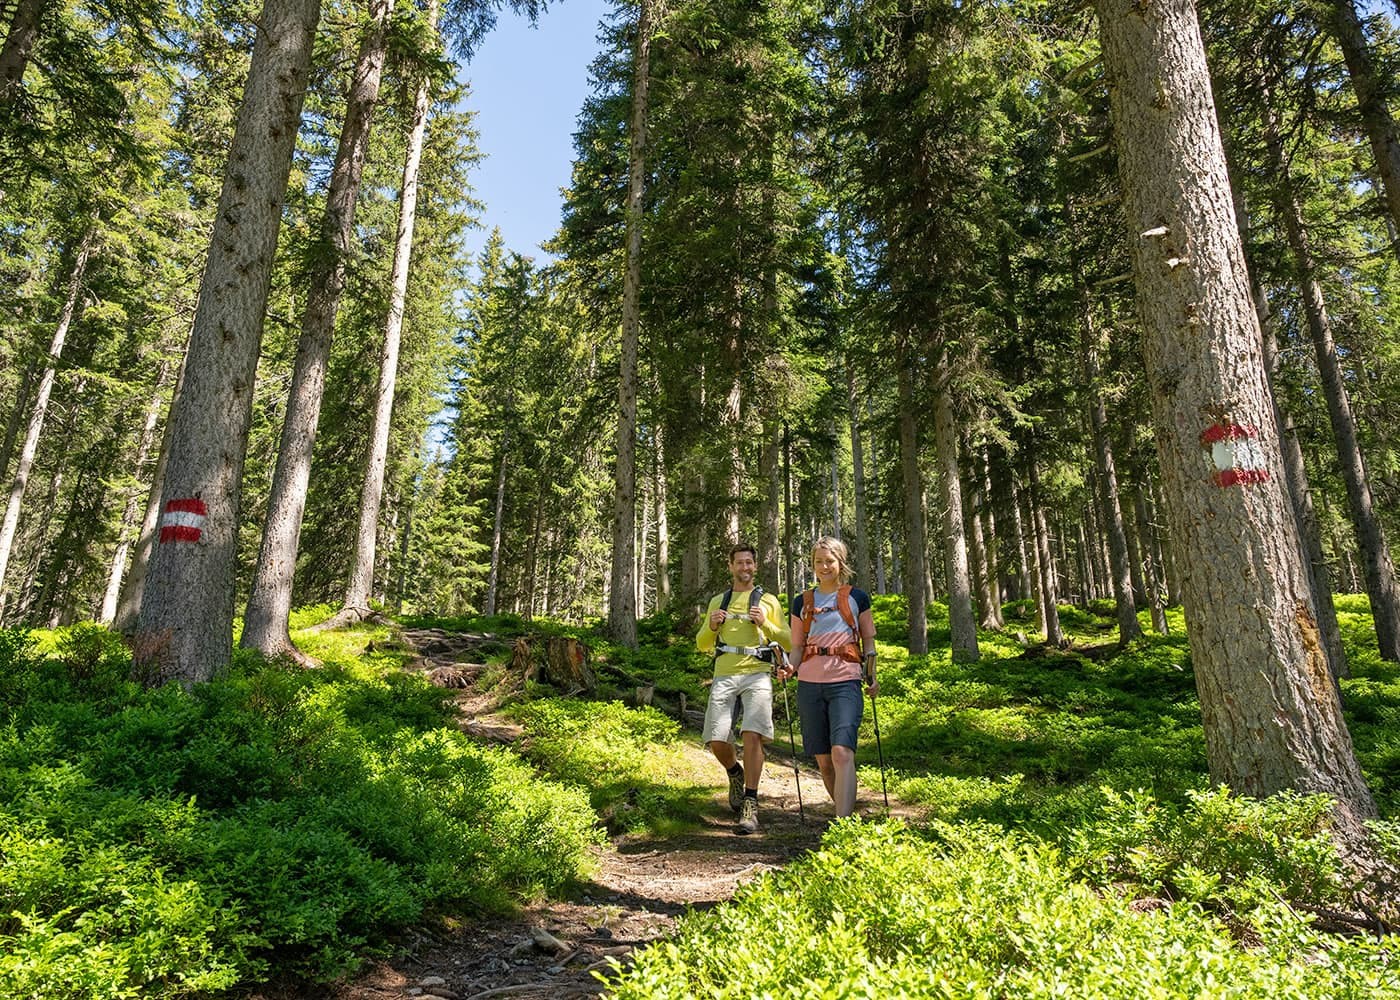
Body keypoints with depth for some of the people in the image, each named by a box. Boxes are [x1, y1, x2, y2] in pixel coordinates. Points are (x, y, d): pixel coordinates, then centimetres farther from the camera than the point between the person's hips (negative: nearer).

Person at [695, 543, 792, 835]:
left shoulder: (768, 601, 14)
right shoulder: (717, 601, 20)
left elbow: (788, 643, 10)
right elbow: (702, 645, 21)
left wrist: (765, 624, -5)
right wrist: (711, 627, 0)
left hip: (757, 674, -2)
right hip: (724, 676, 2)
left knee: (752, 734, -18)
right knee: (716, 740, -6)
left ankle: (750, 805, -10)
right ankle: (735, 773, 27)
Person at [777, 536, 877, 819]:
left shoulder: (857, 597, 7)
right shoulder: (802, 602, 12)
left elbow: (868, 641, 12)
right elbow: (798, 647, 14)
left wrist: (872, 677, -1)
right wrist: (790, 668, -6)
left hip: (846, 682, -3)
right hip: (810, 684, 3)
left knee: (842, 753, -19)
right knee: (823, 760, 6)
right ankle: (847, 812, 25)